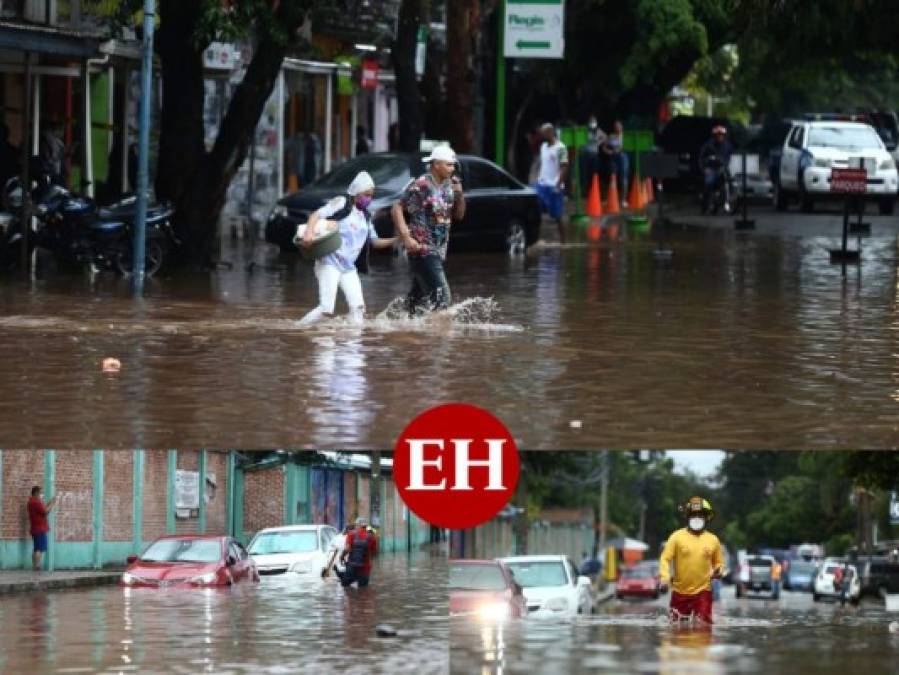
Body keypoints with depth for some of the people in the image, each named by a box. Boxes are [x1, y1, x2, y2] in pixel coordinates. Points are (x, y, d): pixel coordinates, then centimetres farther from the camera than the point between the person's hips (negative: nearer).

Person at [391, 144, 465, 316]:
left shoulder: (448, 186, 11)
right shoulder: (421, 186, -13)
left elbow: (459, 215, 19)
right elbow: (397, 209, -13)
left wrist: (459, 195, 0)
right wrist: (406, 237, -21)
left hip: (439, 250, 8)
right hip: (422, 249, -8)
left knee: (418, 297, 12)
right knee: (441, 296, -16)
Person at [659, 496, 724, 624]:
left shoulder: (713, 540, 5)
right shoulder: (677, 537, -2)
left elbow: (719, 563, 16)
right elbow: (665, 559, -4)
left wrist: (718, 571, -8)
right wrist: (665, 578, -20)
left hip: (702, 591, 0)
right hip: (680, 591, 0)